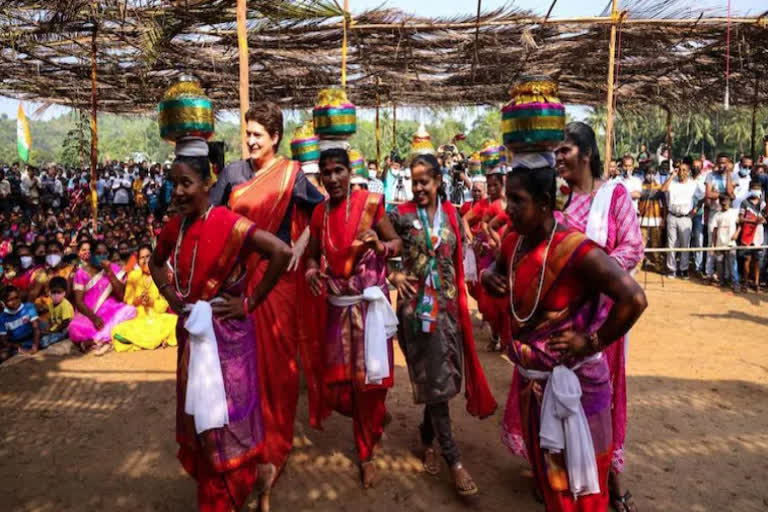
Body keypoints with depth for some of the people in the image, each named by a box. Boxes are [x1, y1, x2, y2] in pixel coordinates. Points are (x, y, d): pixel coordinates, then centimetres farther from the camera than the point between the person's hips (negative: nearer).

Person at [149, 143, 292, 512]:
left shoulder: (228, 224, -18)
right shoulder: (174, 227, 2)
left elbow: (282, 252, -27)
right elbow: (155, 263, 22)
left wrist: (250, 303, -20)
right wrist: (169, 294, 3)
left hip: (227, 335, -7)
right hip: (191, 333, 7)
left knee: (227, 420, 5)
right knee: (197, 417, 18)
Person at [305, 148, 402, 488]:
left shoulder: (370, 202, -7)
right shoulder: (319, 213, 6)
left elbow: (397, 242, -4)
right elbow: (314, 253, 15)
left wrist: (380, 246, -25)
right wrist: (312, 270, -7)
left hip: (369, 303, -4)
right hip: (338, 306, 4)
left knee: (368, 378, 4)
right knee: (336, 384, 8)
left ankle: (366, 452, 25)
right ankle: (373, 419, 41)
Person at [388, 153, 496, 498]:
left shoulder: (451, 214, 5)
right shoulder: (402, 214, -5)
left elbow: (459, 258, 12)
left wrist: (459, 297, 7)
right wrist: (393, 275, -10)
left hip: (448, 303, 4)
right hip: (416, 304, -4)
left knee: (445, 375, 11)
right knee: (435, 377, -1)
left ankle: (427, 437, 33)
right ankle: (453, 458, 7)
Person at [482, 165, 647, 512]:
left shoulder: (575, 249, -25)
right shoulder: (513, 244, -2)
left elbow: (634, 299, -30)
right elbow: (498, 271, 19)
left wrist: (592, 342, -22)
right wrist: (489, 278, -4)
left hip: (572, 379, -7)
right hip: (530, 377, 7)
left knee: (576, 473, 13)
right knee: (545, 466, 24)